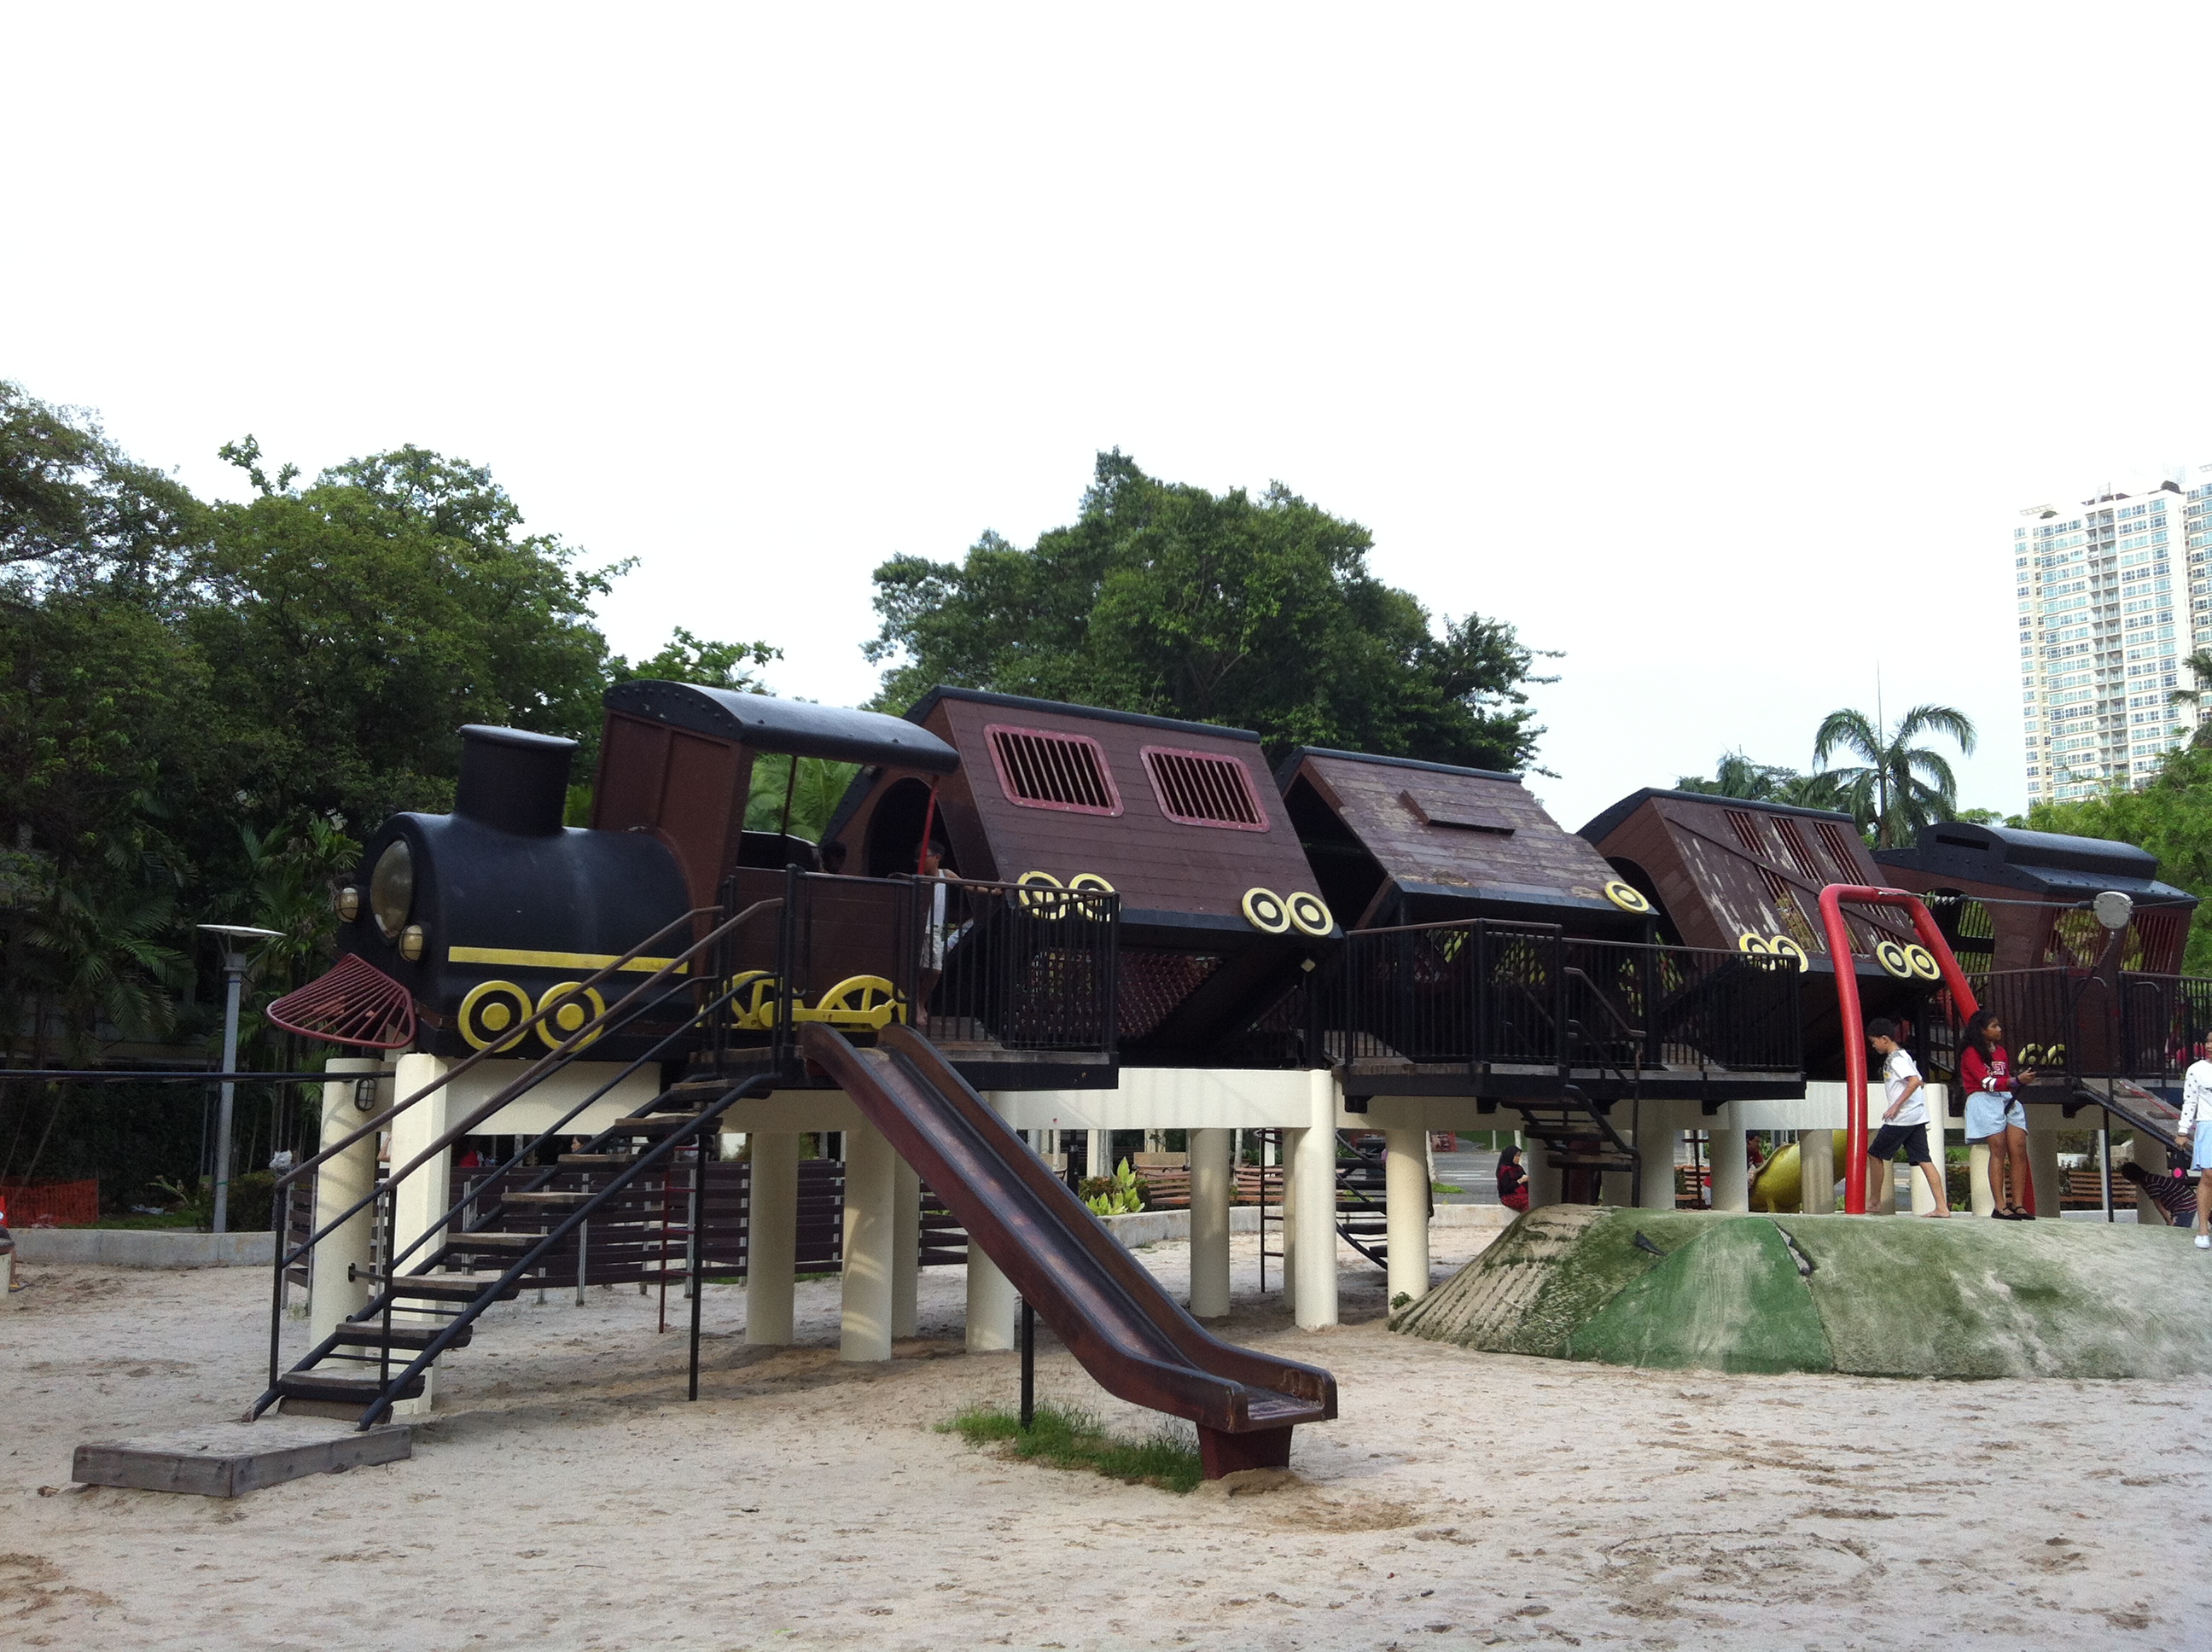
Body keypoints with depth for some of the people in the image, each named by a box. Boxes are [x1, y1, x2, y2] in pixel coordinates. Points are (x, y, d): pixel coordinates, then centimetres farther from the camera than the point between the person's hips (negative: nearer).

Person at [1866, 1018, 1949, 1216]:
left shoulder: (1896, 1059, -12)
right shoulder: (1901, 1056, 18)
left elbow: (1914, 1081, -25)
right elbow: (1919, 1083, 25)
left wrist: (1895, 1106, -24)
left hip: (1902, 1118, -9)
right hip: (1917, 1116, 9)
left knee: (1874, 1154, 3)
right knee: (1923, 1159, 3)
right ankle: (1942, 1206, -4)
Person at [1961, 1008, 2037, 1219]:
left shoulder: (2001, 1052, 22)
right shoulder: (1972, 1054, -2)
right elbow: (1988, 1082, -14)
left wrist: (2023, 1079, 4)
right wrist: (2017, 1080, -23)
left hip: (2007, 1099, 7)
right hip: (1985, 1101, -7)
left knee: (2019, 1151, -7)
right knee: (1998, 1150, -16)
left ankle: (2017, 1204, -7)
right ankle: (1999, 1206, -18)